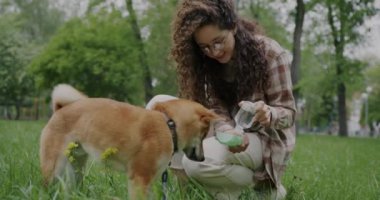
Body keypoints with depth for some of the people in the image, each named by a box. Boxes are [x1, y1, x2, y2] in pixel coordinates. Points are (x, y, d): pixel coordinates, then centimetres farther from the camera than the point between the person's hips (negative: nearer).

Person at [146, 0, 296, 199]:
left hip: (265, 138, -6)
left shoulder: (270, 54, -18)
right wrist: (228, 132, -33)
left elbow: (288, 113, -13)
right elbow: (216, 110, -9)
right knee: (159, 105, -11)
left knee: (197, 160, -33)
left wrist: (268, 115, -37)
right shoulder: (207, 61, -5)